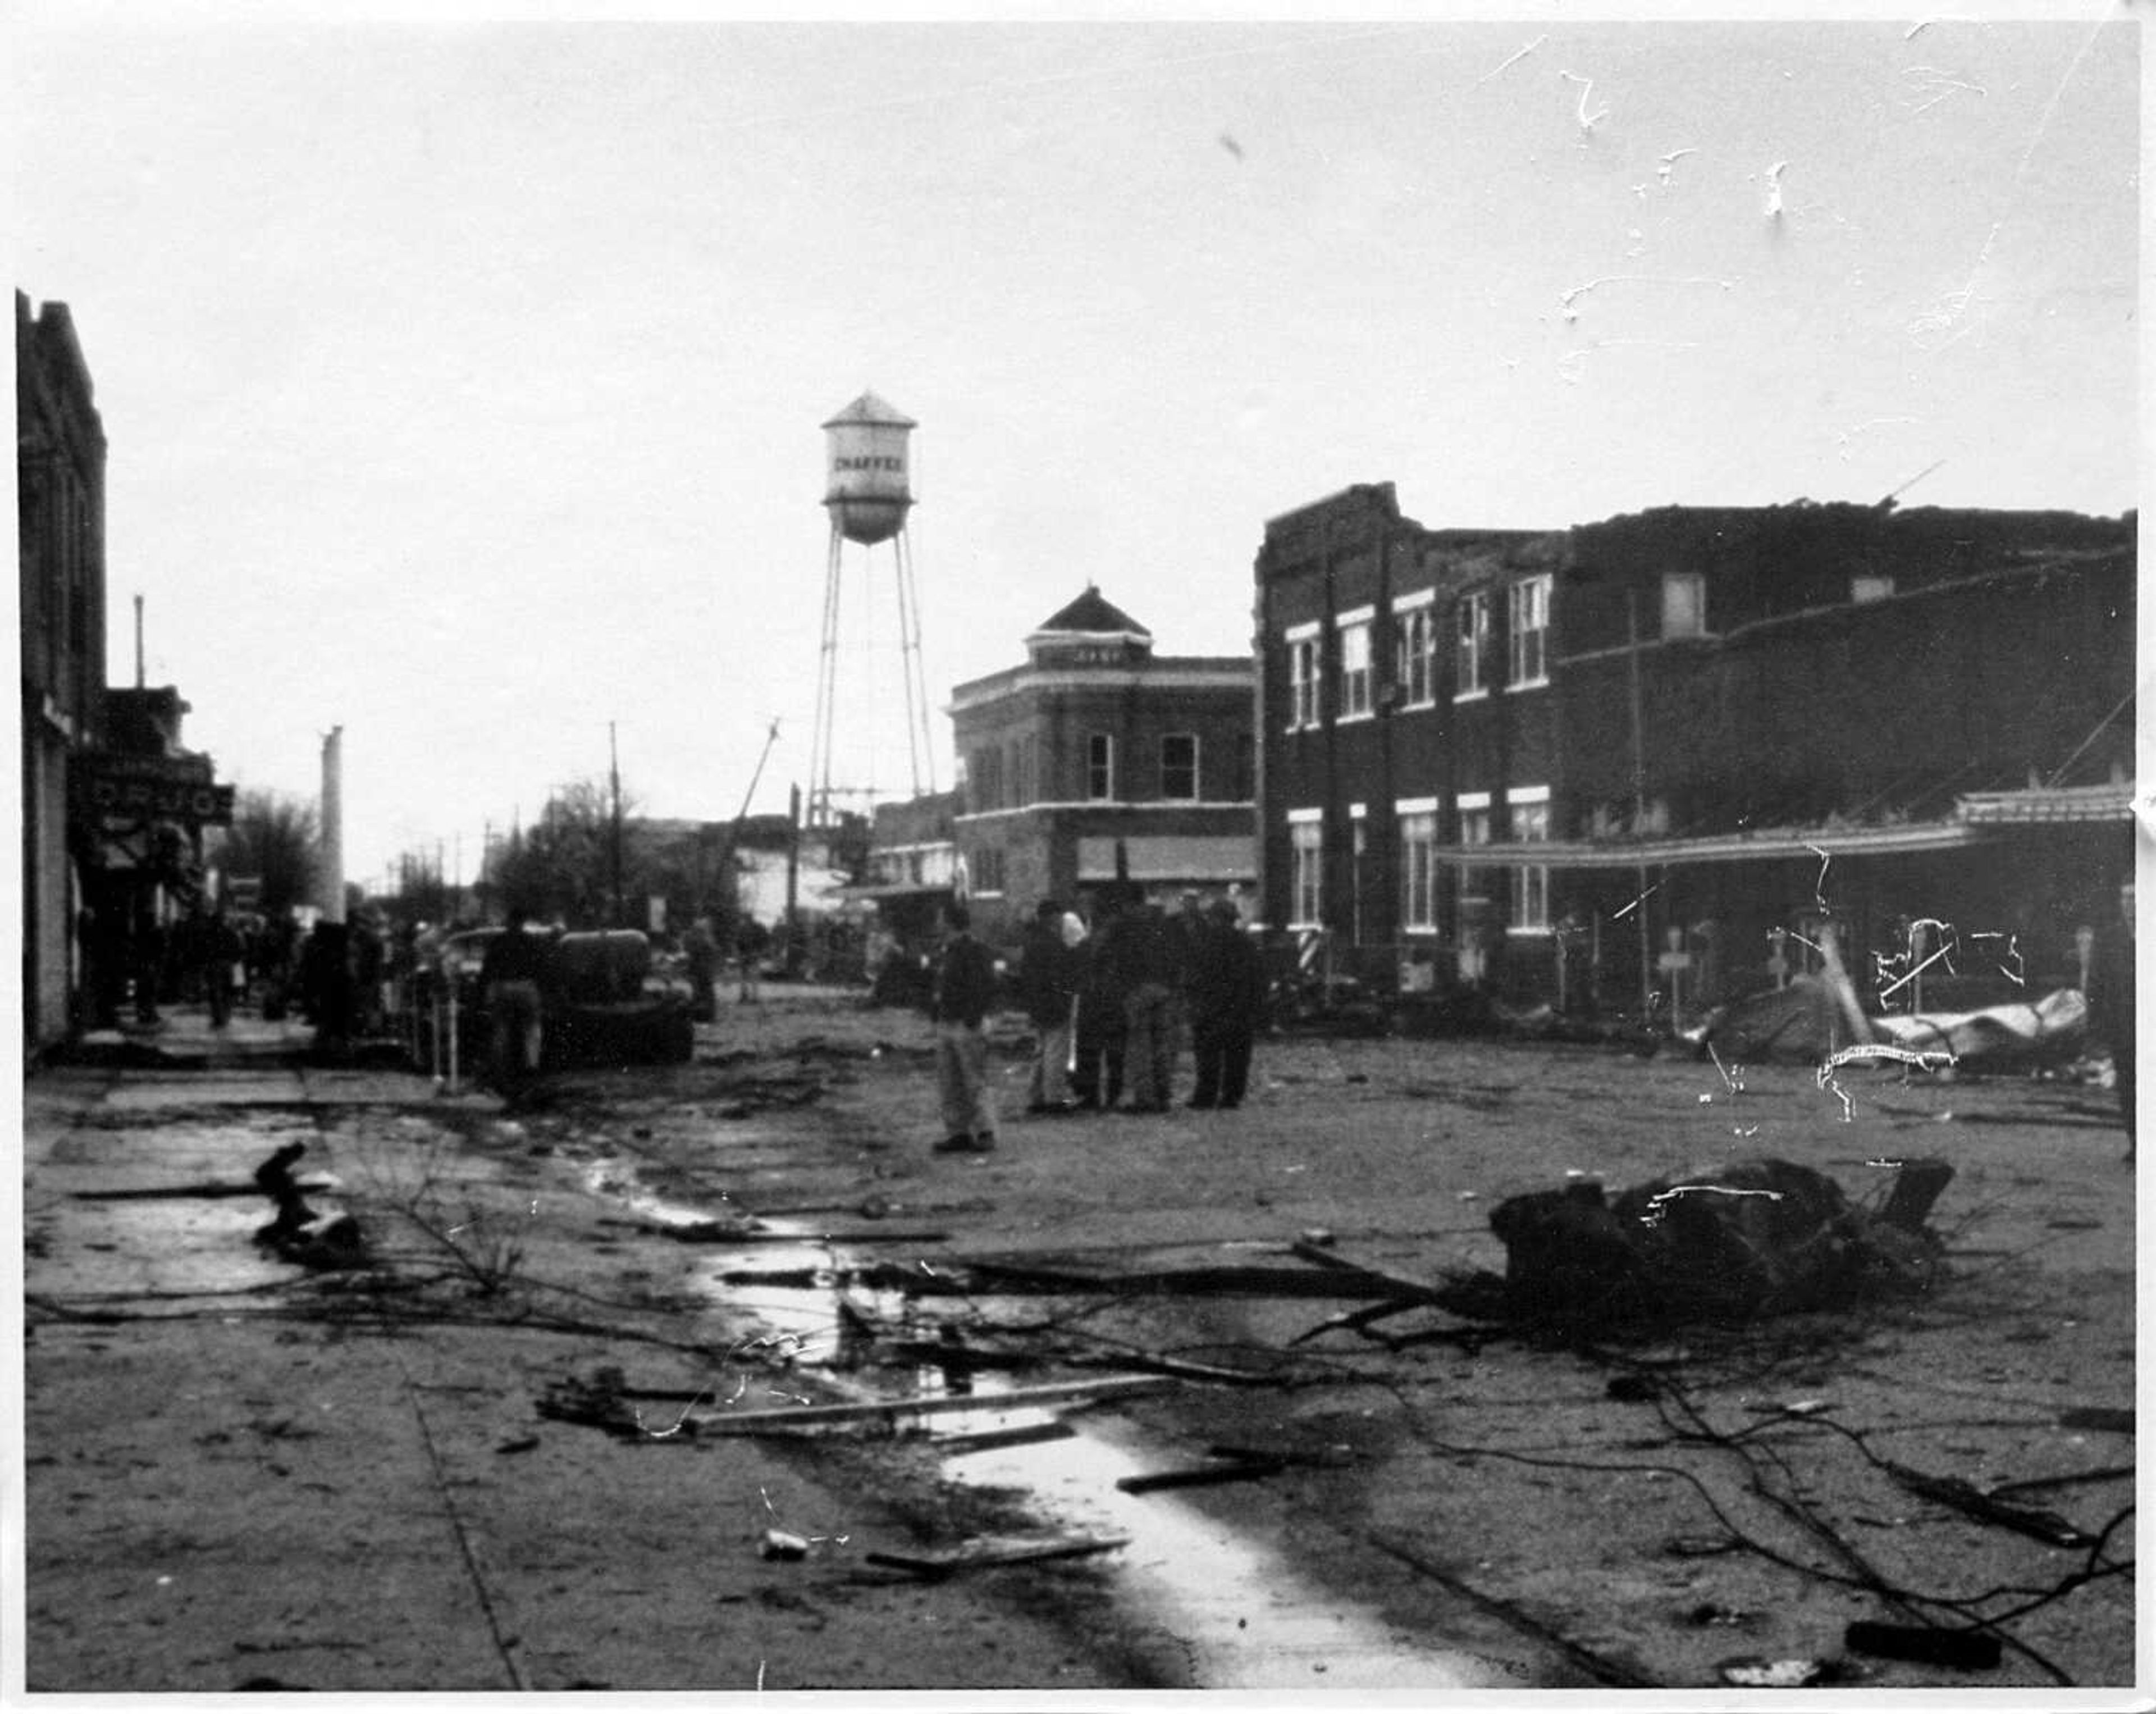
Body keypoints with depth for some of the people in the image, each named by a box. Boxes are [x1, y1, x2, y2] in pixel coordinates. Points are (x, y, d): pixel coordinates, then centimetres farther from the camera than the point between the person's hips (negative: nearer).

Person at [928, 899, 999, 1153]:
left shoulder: (976, 952, -11)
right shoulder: (946, 954, 17)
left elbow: (986, 989, -17)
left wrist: (972, 1020, -20)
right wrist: (934, 1015, 14)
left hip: (968, 1027, -9)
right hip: (945, 1026, 9)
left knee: (976, 1082, -6)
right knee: (949, 1085, 10)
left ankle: (985, 1134, -1)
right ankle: (958, 1133, 15)